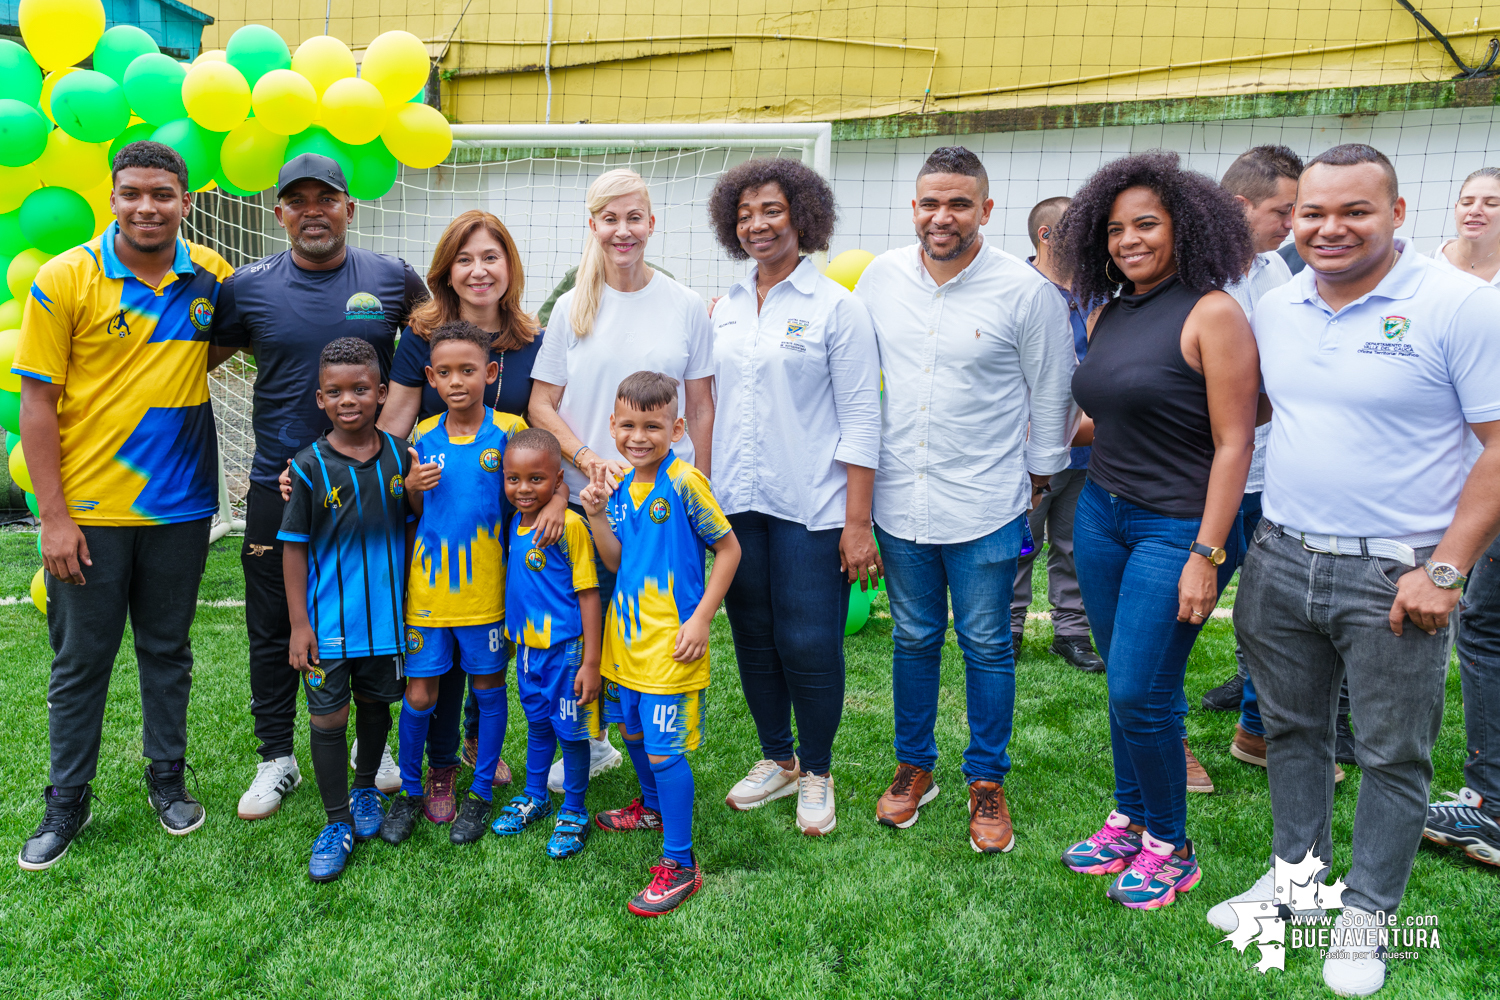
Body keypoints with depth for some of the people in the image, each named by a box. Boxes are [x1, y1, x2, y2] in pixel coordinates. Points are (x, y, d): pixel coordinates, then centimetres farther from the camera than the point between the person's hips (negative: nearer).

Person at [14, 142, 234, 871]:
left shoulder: (210, 276, 0)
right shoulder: (65, 279, -8)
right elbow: (38, 403, -7)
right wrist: (53, 517, -11)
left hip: (179, 505, 2)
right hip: (88, 509, -2)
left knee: (167, 648, 15)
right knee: (81, 660, 9)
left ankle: (167, 777, 33)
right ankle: (67, 802, 26)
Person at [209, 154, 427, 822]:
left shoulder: (391, 279, -1)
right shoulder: (249, 287, -1)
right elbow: (196, 362, 8)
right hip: (278, 484, 0)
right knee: (273, 629, 9)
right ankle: (277, 759, 26)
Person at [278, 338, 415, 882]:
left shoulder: (400, 456, -1)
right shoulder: (311, 465, -10)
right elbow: (294, 547, -5)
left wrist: (415, 494, -13)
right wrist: (299, 623, -8)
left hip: (386, 612, 3)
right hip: (329, 618, -3)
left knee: (375, 703, 18)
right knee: (328, 717, 3)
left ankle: (366, 788, 41)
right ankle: (337, 822, 19)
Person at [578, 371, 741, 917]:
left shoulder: (684, 483, -16)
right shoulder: (621, 484, 5)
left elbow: (729, 550, -12)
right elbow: (616, 562, 6)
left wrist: (701, 619, -15)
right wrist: (597, 513, -9)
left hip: (670, 641, -7)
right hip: (626, 632, 8)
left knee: (665, 749, -4)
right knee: (632, 731, 24)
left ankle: (679, 864, 9)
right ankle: (652, 805, 50)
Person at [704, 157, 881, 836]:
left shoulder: (835, 307, -5)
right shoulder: (725, 310, 11)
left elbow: (860, 418, -7)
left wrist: (858, 522, -12)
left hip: (809, 506, -5)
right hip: (734, 502, 5)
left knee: (809, 646, -1)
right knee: (753, 640, 12)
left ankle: (817, 774, 21)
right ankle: (777, 759, 32)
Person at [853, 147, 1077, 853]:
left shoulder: (1025, 290, -10)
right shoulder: (882, 277, 1)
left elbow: (1052, 395, 0)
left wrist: (1038, 478, 6)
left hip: (986, 507, -3)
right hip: (900, 499, 3)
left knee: (987, 647, 8)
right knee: (913, 640, 15)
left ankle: (987, 782, 26)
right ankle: (914, 767, 33)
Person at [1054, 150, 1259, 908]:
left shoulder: (1212, 313, -11)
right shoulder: (1109, 313, 9)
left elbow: (1233, 443, -15)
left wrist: (1207, 555, -18)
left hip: (1175, 526, -6)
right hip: (1100, 512, 7)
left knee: (1140, 693, -4)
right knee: (1121, 684, 14)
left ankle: (1169, 846, 18)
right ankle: (1129, 819, 32)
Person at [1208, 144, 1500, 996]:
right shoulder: (1275, 311, 6)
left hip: (1394, 577, -5)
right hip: (1281, 561, 5)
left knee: (1394, 756, 9)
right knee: (1292, 731, 18)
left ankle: (1365, 914, 27)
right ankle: (1297, 872, 37)